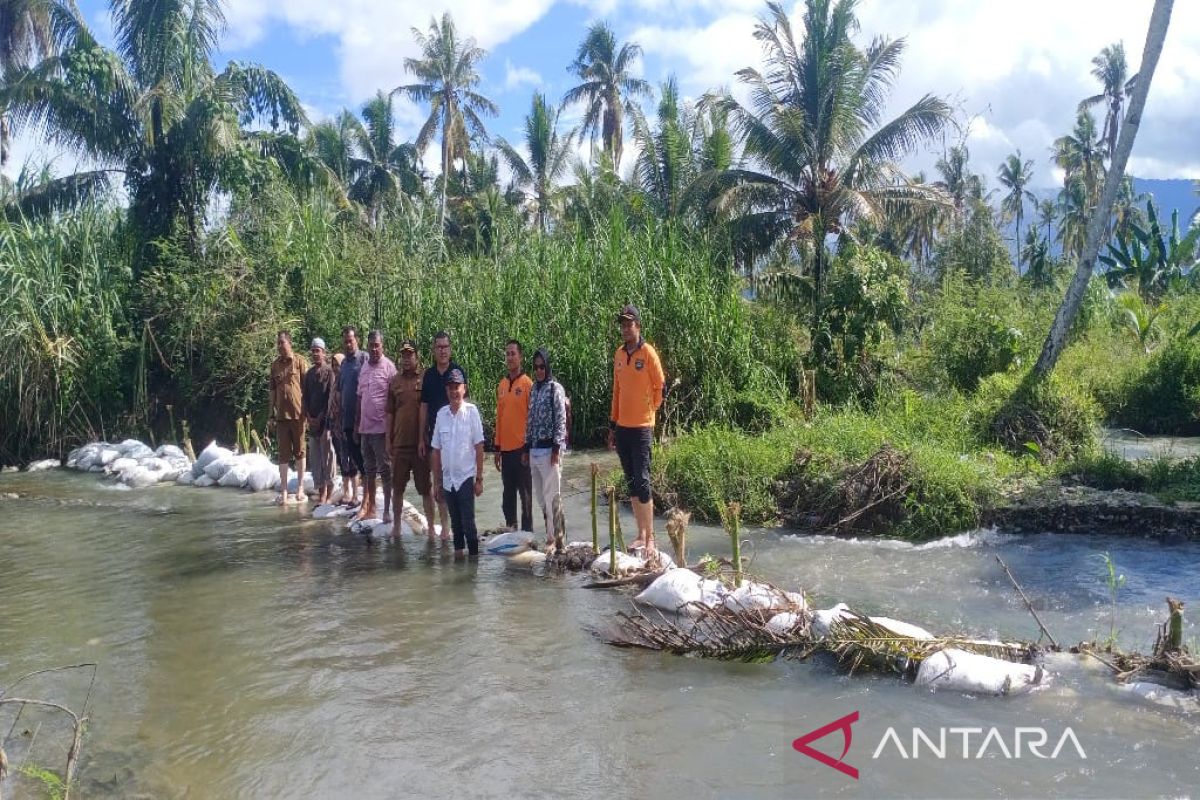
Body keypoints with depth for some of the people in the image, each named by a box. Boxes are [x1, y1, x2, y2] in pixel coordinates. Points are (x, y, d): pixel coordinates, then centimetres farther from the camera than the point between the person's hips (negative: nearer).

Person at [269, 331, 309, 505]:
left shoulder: (300, 362, -2)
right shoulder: (274, 365, 10)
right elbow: (272, 391, 14)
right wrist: (271, 414, 10)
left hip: (298, 414, -3)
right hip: (281, 415, 3)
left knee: (299, 452, 6)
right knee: (283, 454, 4)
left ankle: (300, 489, 15)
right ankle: (283, 493, 6)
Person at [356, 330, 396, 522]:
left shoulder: (389, 367, -8)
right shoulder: (363, 368, 12)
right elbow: (360, 397, 16)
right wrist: (357, 425, 15)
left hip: (382, 427, -7)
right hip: (365, 427, 7)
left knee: (386, 470, 0)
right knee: (368, 469, 13)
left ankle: (387, 509, 5)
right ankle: (368, 506, 21)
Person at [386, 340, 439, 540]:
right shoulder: (394, 382, 7)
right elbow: (390, 413, 11)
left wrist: (426, 440, -4)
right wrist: (388, 440, 7)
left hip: (421, 443, -3)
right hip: (399, 443, 3)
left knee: (426, 488, 4)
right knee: (397, 487, 10)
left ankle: (431, 527, 12)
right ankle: (396, 525, 22)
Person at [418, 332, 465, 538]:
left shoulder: (458, 372, -2)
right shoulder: (428, 375, 10)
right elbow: (424, 407, 12)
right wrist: (422, 438, 9)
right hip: (435, 434, 4)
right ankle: (444, 523, 16)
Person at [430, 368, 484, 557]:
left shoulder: (471, 411, -7)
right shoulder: (441, 413, 5)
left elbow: (479, 447, -6)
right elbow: (436, 450, 9)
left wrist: (479, 479, -6)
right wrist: (436, 482, 9)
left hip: (466, 477, -4)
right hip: (447, 479, 4)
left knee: (468, 524, -3)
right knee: (455, 524, 12)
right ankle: (458, 555, 22)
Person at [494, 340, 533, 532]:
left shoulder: (527, 384, -7)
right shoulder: (501, 385, 12)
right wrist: (497, 448, 14)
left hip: (521, 448, -6)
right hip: (506, 449, 6)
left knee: (525, 494, 1)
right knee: (508, 494, 12)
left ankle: (527, 531, 8)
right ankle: (510, 529, 21)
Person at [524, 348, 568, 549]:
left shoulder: (556, 388, -6)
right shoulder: (534, 389, 14)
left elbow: (561, 420, -10)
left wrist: (556, 448, -15)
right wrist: (526, 447, 13)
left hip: (549, 448, -7)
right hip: (535, 449, 7)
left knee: (551, 494, -4)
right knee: (540, 495, 9)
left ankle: (555, 536, 3)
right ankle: (554, 531, 18)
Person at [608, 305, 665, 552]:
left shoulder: (648, 352, -9)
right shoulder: (619, 354, 11)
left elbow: (660, 388, -5)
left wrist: (649, 411, 2)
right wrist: (613, 425, 16)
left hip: (642, 427, -7)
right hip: (622, 427, 7)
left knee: (642, 482, -7)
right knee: (631, 483, 10)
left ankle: (650, 538, 0)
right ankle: (641, 534, 18)